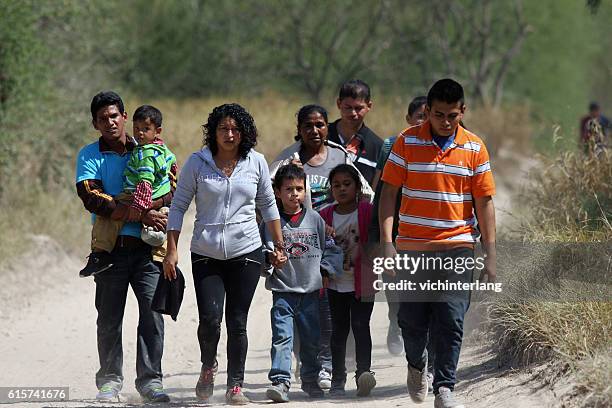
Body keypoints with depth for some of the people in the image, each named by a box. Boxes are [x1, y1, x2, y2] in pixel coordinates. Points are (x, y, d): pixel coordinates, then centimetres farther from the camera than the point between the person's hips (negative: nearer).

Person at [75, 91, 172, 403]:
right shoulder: (89, 156, 5)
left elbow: (170, 192, 1)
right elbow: (92, 199, -10)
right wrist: (142, 215, -16)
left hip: (146, 246, 1)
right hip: (110, 246, -1)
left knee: (152, 313, -6)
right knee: (109, 318, 3)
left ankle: (150, 379, 0)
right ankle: (110, 381, 12)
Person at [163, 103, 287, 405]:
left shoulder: (255, 162, 3)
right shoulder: (197, 163, -1)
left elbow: (268, 205, 15)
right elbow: (178, 206, 3)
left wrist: (279, 246, 14)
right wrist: (172, 250, -2)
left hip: (246, 252, 1)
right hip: (206, 255, -1)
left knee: (237, 323, -1)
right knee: (209, 319, -12)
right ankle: (208, 366, 18)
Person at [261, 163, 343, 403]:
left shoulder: (315, 219, 5)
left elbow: (330, 248, 11)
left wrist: (325, 271, 2)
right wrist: (267, 262, -16)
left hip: (311, 290, 2)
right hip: (283, 290, -2)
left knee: (311, 340, 12)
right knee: (281, 338, -13)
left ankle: (310, 379, 28)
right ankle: (280, 381, -16)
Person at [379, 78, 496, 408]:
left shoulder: (474, 148, 2)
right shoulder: (407, 141, -1)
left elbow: (484, 202, 5)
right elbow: (389, 191, 1)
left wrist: (490, 255, 1)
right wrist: (387, 242, -8)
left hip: (457, 248, 0)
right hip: (412, 247, 0)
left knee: (451, 322, -7)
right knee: (411, 319, 5)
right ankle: (417, 365, 35)